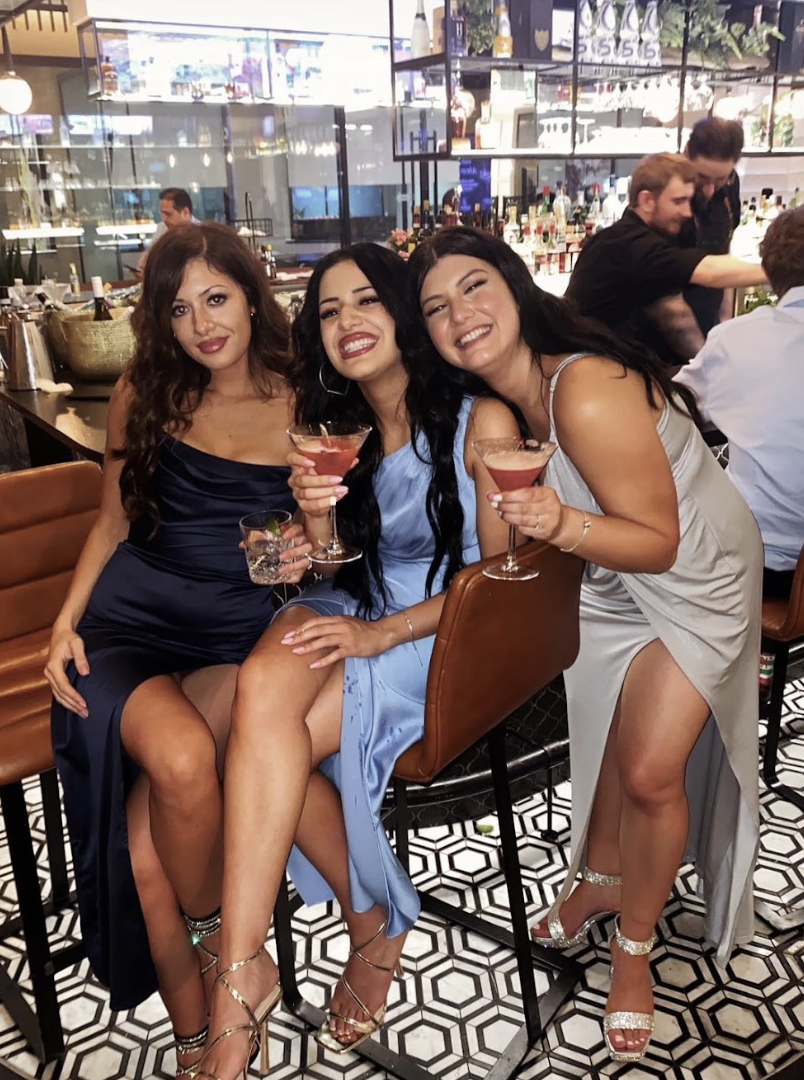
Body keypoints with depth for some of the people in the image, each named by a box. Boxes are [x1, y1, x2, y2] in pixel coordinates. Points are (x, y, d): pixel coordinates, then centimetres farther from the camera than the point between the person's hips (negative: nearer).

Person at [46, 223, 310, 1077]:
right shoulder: (146, 395, 9)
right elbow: (113, 522, 14)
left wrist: (311, 551, -12)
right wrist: (65, 623, 3)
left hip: (239, 628, -1)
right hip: (133, 613, 1)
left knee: (147, 838, -25)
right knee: (181, 760, -32)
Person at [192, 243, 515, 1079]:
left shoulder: (480, 421, -6)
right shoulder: (336, 427, 11)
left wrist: (386, 631, -19)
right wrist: (315, 513, -12)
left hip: (448, 632, -5)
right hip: (355, 609, 5)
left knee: (266, 735, -27)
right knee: (266, 677, -30)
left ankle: (243, 974, -11)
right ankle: (374, 924, -11)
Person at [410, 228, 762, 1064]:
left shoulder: (588, 395, -35)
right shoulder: (488, 404, -12)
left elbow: (659, 542, -28)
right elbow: (505, 535, 0)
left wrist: (562, 524, -45)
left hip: (693, 577, -6)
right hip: (606, 577, 7)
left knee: (651, 771, -7)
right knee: (601, 737, 16)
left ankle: (634, 947, 19)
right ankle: (600, 878, 42)